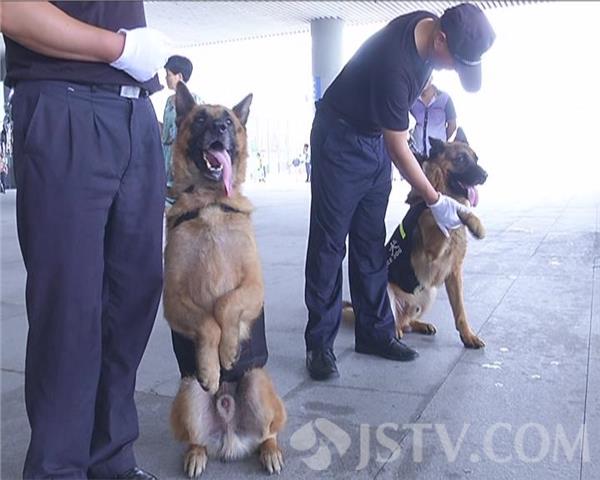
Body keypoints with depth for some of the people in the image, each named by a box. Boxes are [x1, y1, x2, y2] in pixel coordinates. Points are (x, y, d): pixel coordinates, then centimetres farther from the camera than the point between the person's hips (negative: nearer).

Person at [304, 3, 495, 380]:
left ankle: (374, 331, 15)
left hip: (376, 139, 8)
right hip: (339, 138, -8)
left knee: (371, 243, 7)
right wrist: (435, 200, -14)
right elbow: (399, 149, -22)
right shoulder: (395, 64, -32)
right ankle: (320, 344, 0)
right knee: (329, 242, -7)